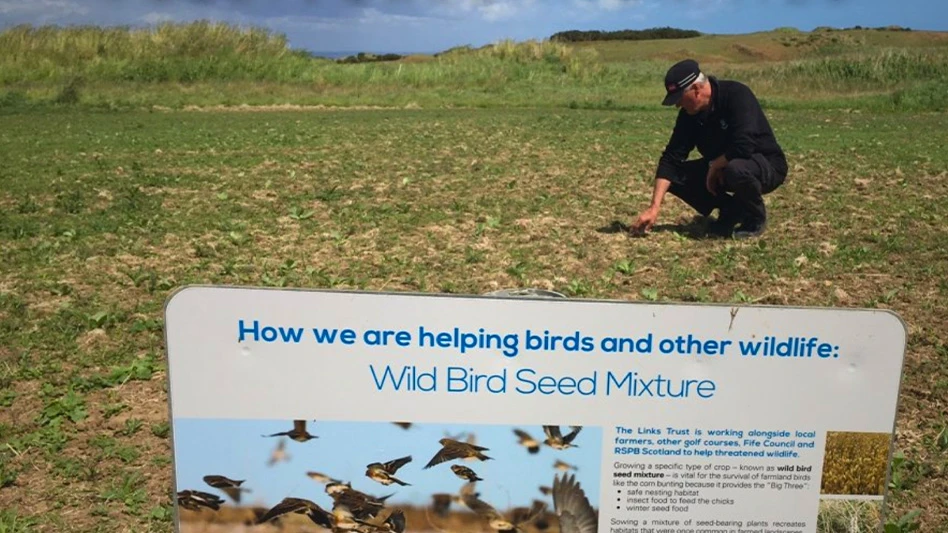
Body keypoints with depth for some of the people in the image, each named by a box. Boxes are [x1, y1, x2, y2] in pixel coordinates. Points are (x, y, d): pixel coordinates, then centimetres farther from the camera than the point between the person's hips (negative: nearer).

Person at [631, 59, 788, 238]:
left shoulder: (737, 95, -26)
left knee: (736, 168, -40)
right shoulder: (689, 113, -6)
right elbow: (671, 159, -11)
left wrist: (714, 166, -19)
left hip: (767, 165, -7)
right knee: (676, 175, -9)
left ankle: (756, 218, -8)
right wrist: (654, 207, -19)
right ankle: (731, 210, 7)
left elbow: (743, 147, -37)